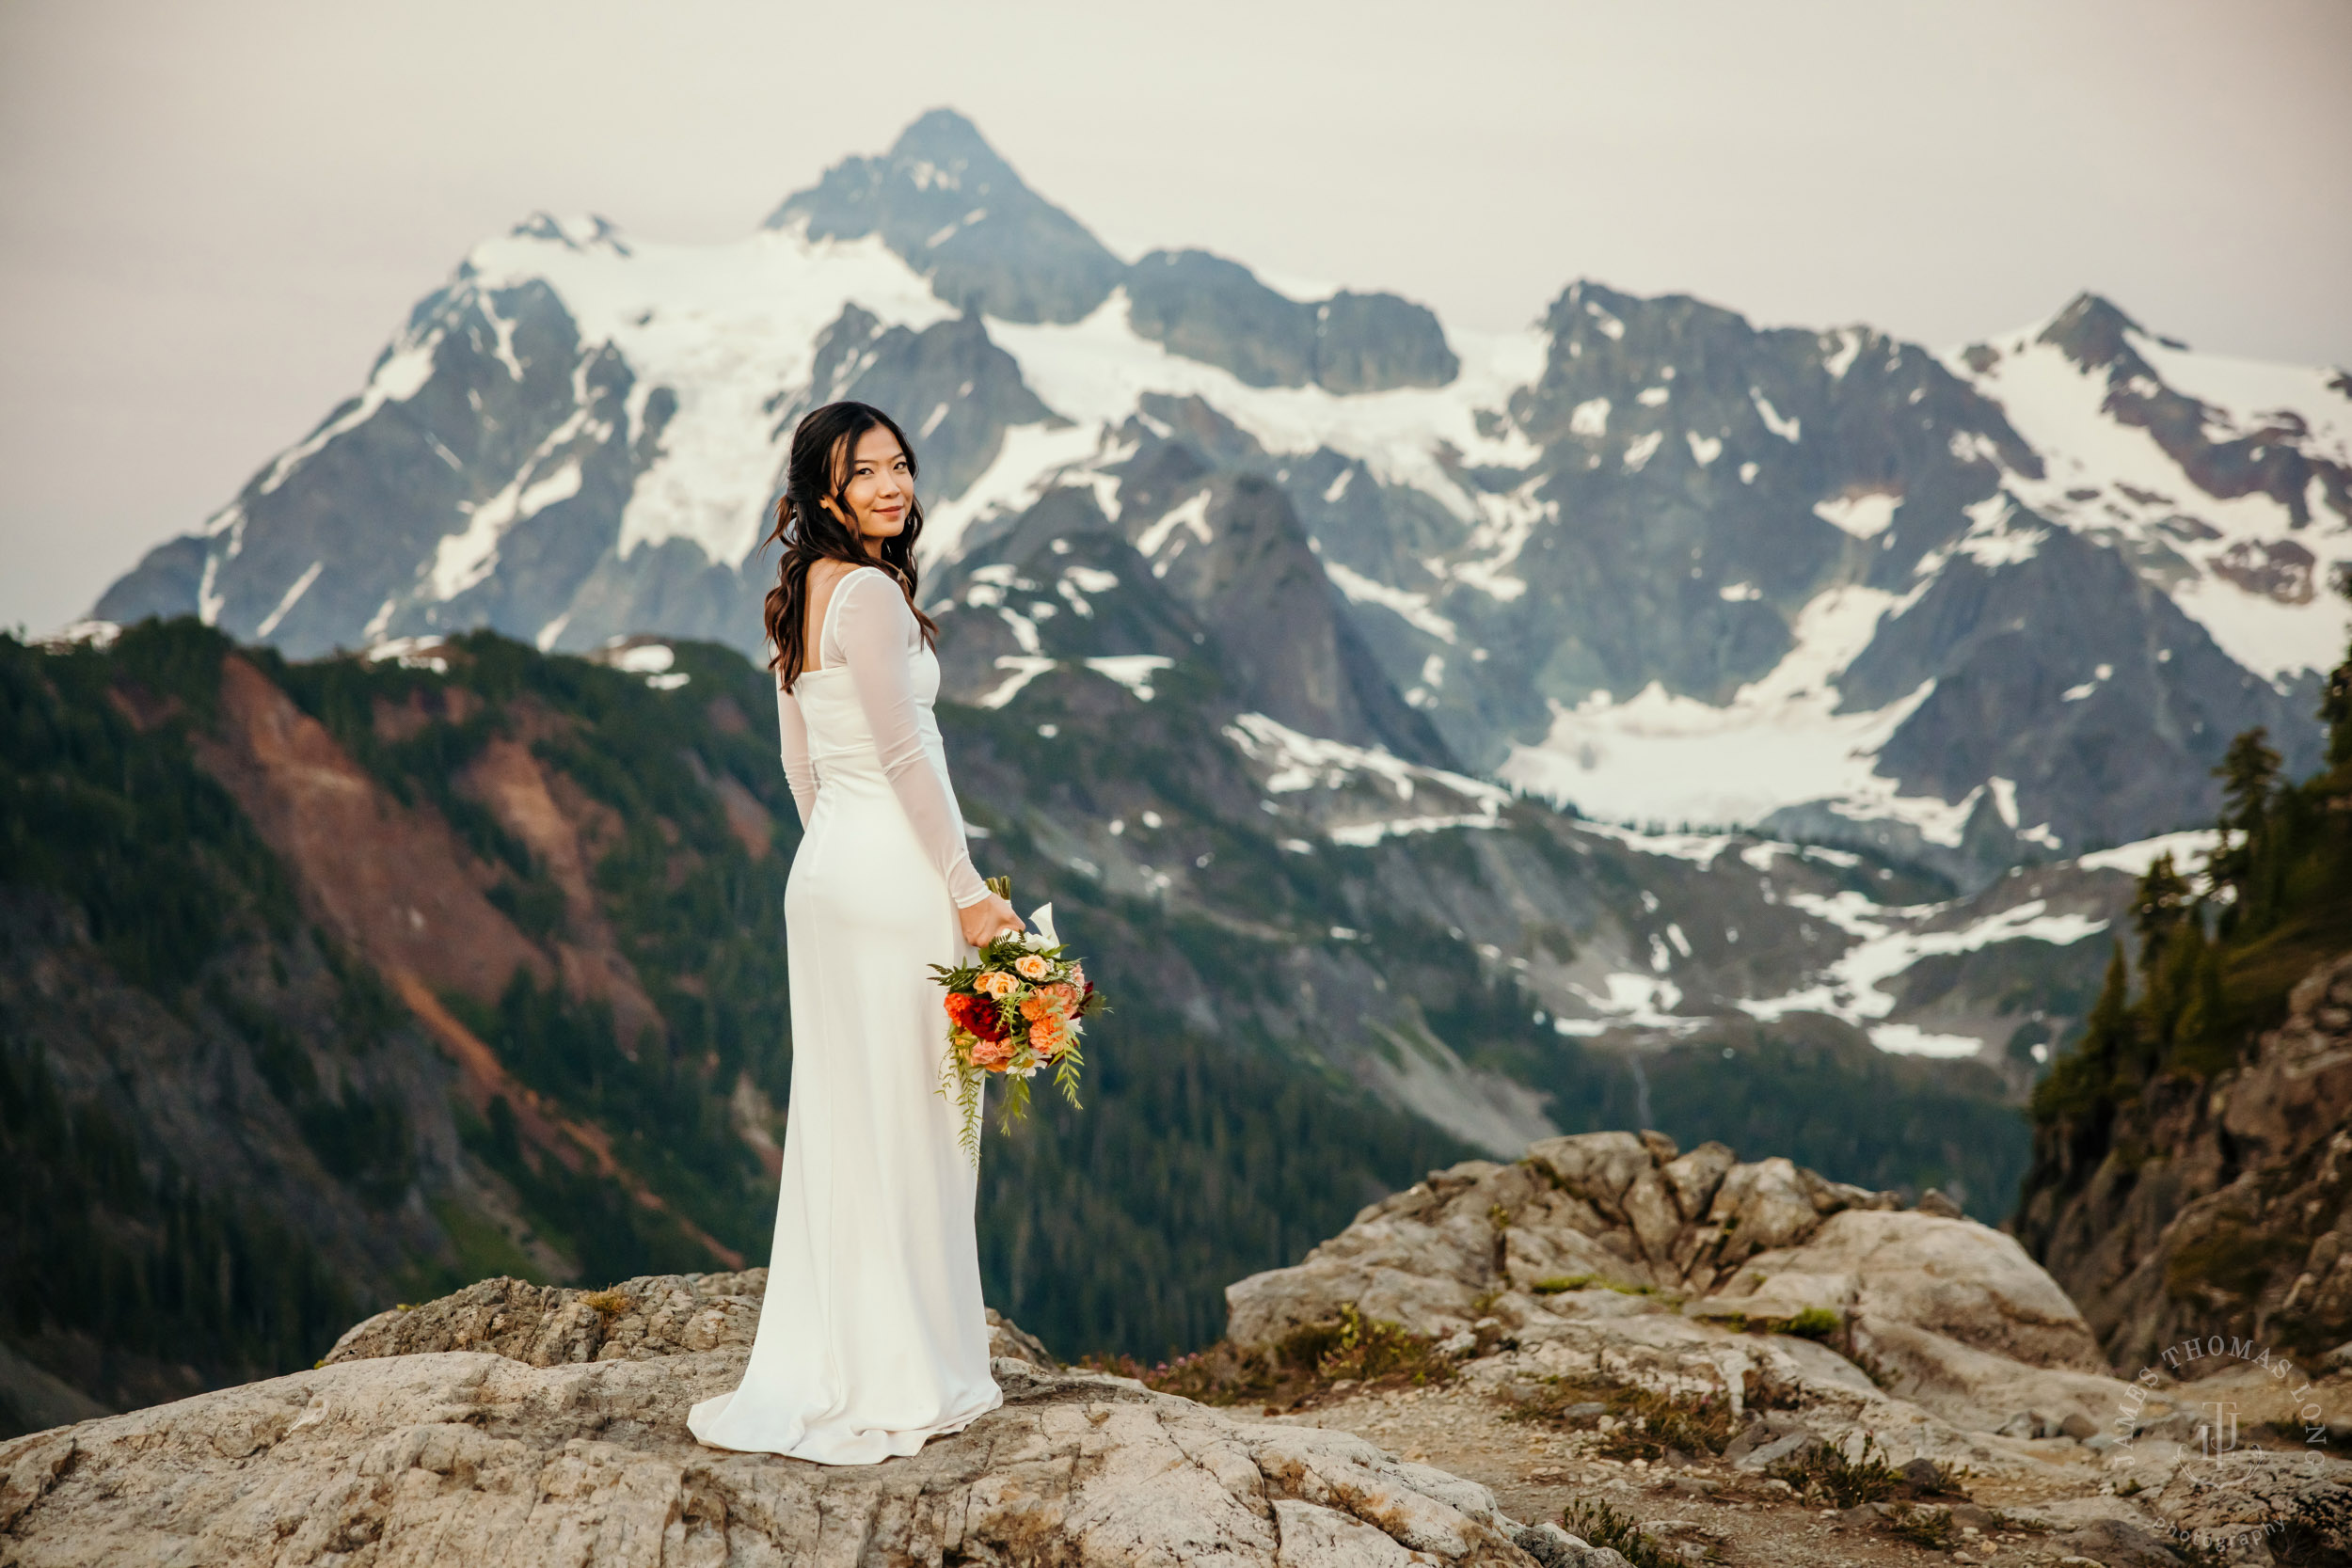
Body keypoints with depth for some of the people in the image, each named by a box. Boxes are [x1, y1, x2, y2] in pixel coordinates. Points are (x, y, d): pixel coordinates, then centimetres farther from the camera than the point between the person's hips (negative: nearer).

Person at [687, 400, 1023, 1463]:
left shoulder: (802, 596, 14)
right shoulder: (870, 593, -15)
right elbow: (903, 755, -18)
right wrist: (968, 892, -15)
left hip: (827, 874, 9)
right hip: (898, 877, -9)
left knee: (838, 1126, 12)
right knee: (902, 1125, -2)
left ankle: (812, 1374, 18)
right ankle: (898, 1385, 5)